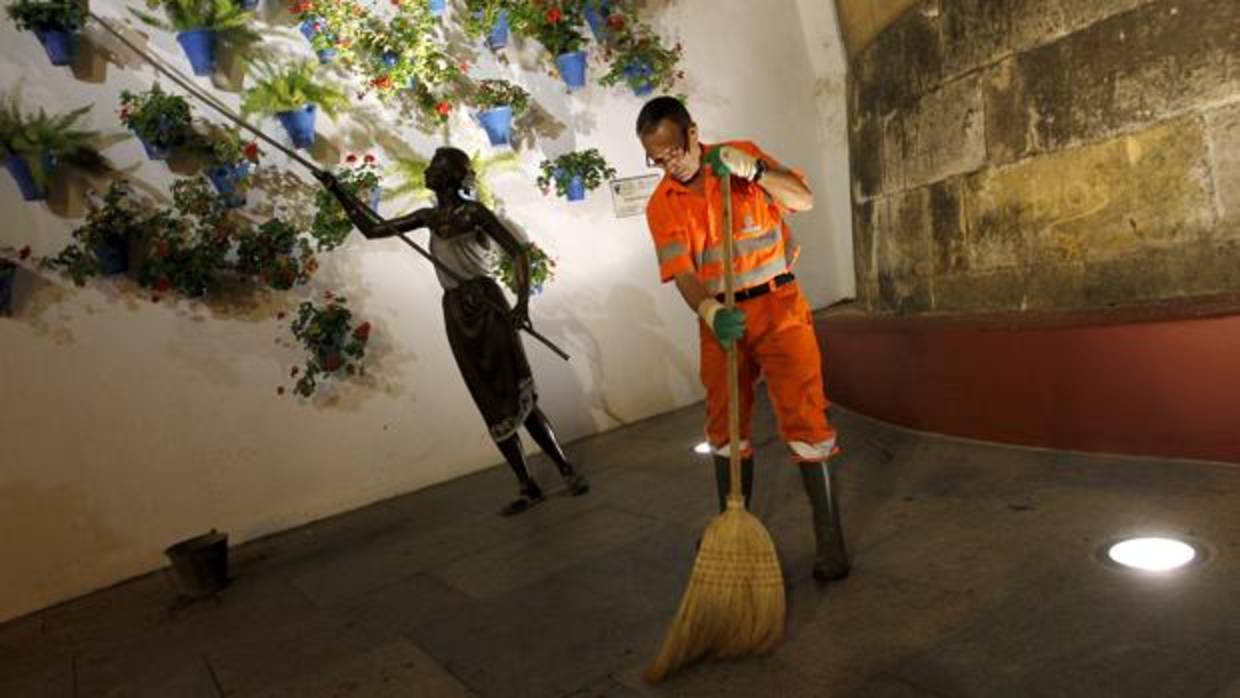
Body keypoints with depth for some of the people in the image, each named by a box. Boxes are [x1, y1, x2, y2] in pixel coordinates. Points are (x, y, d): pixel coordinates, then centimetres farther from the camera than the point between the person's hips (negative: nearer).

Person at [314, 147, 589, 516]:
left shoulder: (473, 210, -2)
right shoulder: (429, 217, 15)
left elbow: (518, 251, -6)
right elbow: (373, 229, 20)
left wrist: (522, 301, -19)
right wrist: (338, 190, 14)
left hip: (487, 304, -5)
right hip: (456, 312, 5)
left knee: (518, 395, -8)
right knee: (492, 404, 4)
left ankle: (567, 470, 2)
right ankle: (527, 487, 9)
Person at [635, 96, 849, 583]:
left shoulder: (743, 155, -3)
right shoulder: (662, 205, -2)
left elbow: (803, 199, -10)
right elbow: (683, 272, -12)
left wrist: (754, 170, -25)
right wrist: (711, 313, -31)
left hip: (777, 305, -2)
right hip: (721, 318, 3)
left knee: (803, 418, -6)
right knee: (725, 426, 10)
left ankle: (829, 536, 5)